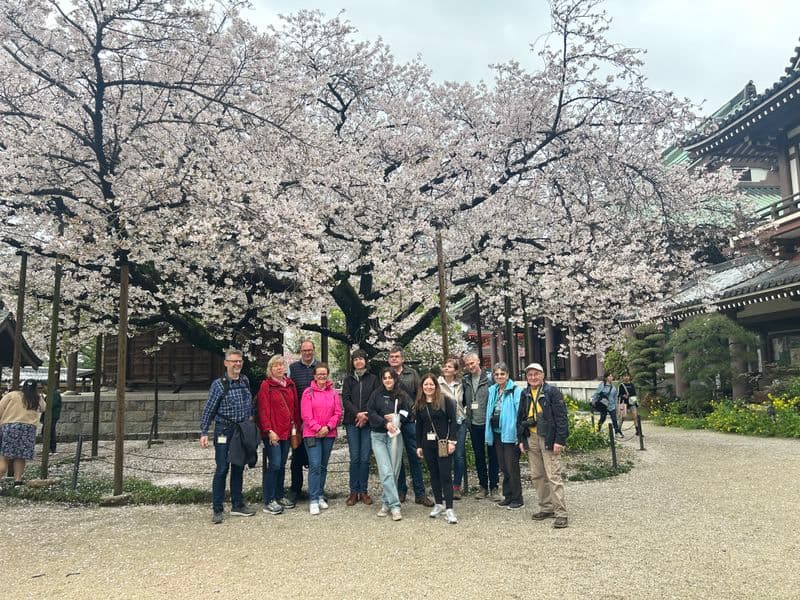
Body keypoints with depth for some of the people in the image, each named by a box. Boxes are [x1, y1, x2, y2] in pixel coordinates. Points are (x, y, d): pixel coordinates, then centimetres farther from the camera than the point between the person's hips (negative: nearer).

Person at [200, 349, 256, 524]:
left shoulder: (245, 381, 6)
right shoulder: (219, 384, -10)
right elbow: (208, 410, -8)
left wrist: (250, 417, 12)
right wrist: (203, 433, -12)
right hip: (224, 431, -5)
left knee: (238, 469, 13)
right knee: (222, 469, -4)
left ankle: (237, 505, 23)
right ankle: (217, 510, 4)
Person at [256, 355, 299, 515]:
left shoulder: (290, 384, 11)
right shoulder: (266, 385, -6)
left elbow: (295, 406, 14)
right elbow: (263, 410, -11)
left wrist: (295, 426, 8)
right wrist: (269, 430, -16)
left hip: (286, 430, 6)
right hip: (272, 432, -6)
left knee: (282, 464, 13)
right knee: (274, 464, -7)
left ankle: (280, 496, 24)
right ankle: (269, 501, 0)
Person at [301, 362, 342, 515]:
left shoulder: (334, 393, 7)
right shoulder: (308, 392, -2)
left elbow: (338, 413, 4)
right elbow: (306, 415, -7)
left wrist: (328, 427, -9)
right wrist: (318, 428, -14)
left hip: (329, 434, 4)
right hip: (312, 434, -4)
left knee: (323, 466, 12)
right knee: (315, 465, -10)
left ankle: (320, 496, 23)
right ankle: (313, 500, -6)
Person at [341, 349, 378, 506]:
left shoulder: (372, 379, 9)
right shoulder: (348, 379, 11)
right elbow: (345, 399, 1)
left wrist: (366, 416, -9)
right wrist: (357, 413, -13)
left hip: (368, 422, 0)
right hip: (352, 422, 0)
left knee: (365, 458, 0)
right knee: (354, 458, -1)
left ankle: (363, 491, 9)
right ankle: (354, 491, 7)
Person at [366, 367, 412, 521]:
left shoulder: (402, 396, 4)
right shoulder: (376, 394, 5)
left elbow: (408, 414, 4)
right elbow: (371, 413, -3)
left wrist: (395, 417, -11)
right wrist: (385, 423, -14)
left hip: (395, 435, 1)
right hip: (378, 435, -1)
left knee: (394, 472, 1)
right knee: (386, 472, -10)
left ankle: (386, 503, 15)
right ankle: (394, 506, -9)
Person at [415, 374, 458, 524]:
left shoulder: (445, 400, -6)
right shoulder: (419, 404, 6)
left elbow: (453, 421, -7)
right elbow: (418, 426, 11)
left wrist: (451, 441, -13)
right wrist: (419, 445, 8)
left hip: (443, 443, -4)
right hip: (427, 444, 4)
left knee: (445, 475, -6)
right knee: (434, 474, 12)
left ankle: (449, 509, -4)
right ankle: (439, 504, 24)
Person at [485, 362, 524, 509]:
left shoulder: (515, 390, -12)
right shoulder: (492, 391, 10)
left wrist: (518, 434, -20)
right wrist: (489, 433, 11)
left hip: (510, 434, -7)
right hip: (497, 434, 7)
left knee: (512, 468, -1)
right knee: (503, 468, 15)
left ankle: (517, 499, 11)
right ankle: (508, 496, 26)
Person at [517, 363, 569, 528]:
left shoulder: (552, 391, -7)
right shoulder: (525, 394, 12)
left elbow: (561, 417, -11)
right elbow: (520, 417, 16)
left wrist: (559, 440, -16)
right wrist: (521, 439, 11)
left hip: (548, 438, -6)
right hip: (531, 438, 7)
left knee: (553, 476, -8)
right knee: (537, 476, 12)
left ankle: (560, 513, -3)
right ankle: (546, 508, 24)